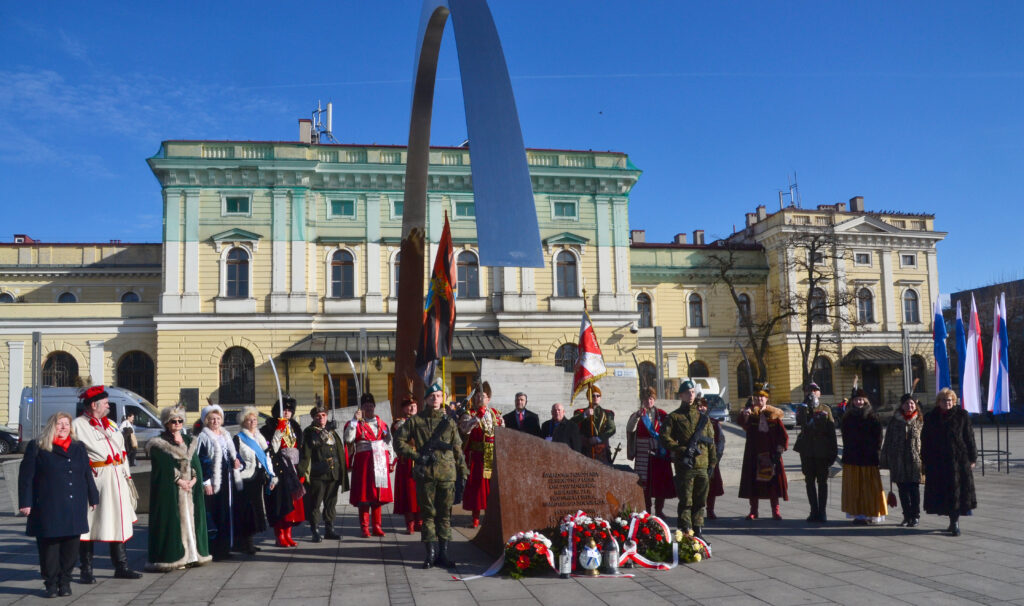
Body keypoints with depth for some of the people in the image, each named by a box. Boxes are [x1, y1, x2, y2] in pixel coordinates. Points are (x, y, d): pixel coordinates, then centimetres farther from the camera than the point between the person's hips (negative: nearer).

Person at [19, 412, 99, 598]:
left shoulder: (79, 448, 15)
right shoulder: (36, 447, 3)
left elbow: (88, 475, 18)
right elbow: (26, 476, -2)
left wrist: (93, 498, 18)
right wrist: (25, 502, -9)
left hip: (74, 509, 3)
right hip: (47, 509, -3)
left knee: (70, 547, 3)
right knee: (49, 547, 0)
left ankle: (65, 582, 15)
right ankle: (51, 584, 12)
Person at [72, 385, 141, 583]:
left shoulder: (109, 424, 19)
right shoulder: (78, 425, -4)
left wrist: (127, 475, 16)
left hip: (116, 479, 7)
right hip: (93, 479, -7)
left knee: (118, 523, 10)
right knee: (88, 525, 0)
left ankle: (121, 567, 17)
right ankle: (86, 570, 10)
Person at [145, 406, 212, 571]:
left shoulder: (189, 441, 13)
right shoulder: (159, 444, -2)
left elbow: (196, 464, 8)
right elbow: (165, 466, -10)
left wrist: (193, 479, -8)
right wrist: (179, 481, -16)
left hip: (190, 487, 5)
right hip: (169, 489, -5)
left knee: (190, 518, 5)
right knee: (173, 521, -6)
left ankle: (190, 555, 12)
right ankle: (173, 557, -1)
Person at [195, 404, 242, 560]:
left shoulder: (226, 435, 15)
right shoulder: (203, 437, -6)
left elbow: (234, 454, 23)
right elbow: (199, 461, -11)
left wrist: (237, 462, 1)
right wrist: (205, 482, -17)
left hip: (227, 480, 7)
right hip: (212, 482, -7)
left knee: (227, 515, 10)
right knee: (213, 516, -7)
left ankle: (224, 547, 18)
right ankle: (212, 551, -1)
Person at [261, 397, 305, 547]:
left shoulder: (294, 427, 16)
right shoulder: (270, 427, -3)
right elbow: (272, 449, -16)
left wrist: (300, 470, 14)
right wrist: (279, 430, -20)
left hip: (293, 467, 6)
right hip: (279, 468, -6)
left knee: (292, 501, 5)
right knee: (281, 502, -8)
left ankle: (287, 534, 13)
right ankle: (280, 536, -1)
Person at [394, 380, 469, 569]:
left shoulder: (448, 421, 9)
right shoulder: (415, 421, 4)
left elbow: (457, 449, 11)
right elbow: (399, 441, 5)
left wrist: (463, 473, 8)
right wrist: (415, 455, -7)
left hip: (447, 474, 1)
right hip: (425, 474, -1)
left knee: (445, 514, 4)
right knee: (428, 514, 4)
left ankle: (443, 553, 11)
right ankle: (431, 553, 11)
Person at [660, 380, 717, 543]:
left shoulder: (702, 417, 16)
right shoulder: (674, 417, 3)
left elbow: (711, 440, 18)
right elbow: (665, 438, -5)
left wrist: (712, 462, 12)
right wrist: (682, 450, -15)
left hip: (702, 465, 4)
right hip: (684, 465, -4)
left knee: (700, 501, 9)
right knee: (685, 502, -4)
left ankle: (698, 532, 18)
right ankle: (685, 534, 1)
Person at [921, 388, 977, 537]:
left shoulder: (962, 415, 1)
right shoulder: (931, 418, 7)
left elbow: (969, 437, 3)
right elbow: (925, 440, 9)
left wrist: (972, 458, 0)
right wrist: (925, 460, 6)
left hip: (959, 459, -3)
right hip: (938, 462, 3)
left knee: (957, 490, -4)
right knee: (942, 491, 6)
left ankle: (955, 522, -2)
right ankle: (954, 521, 19)